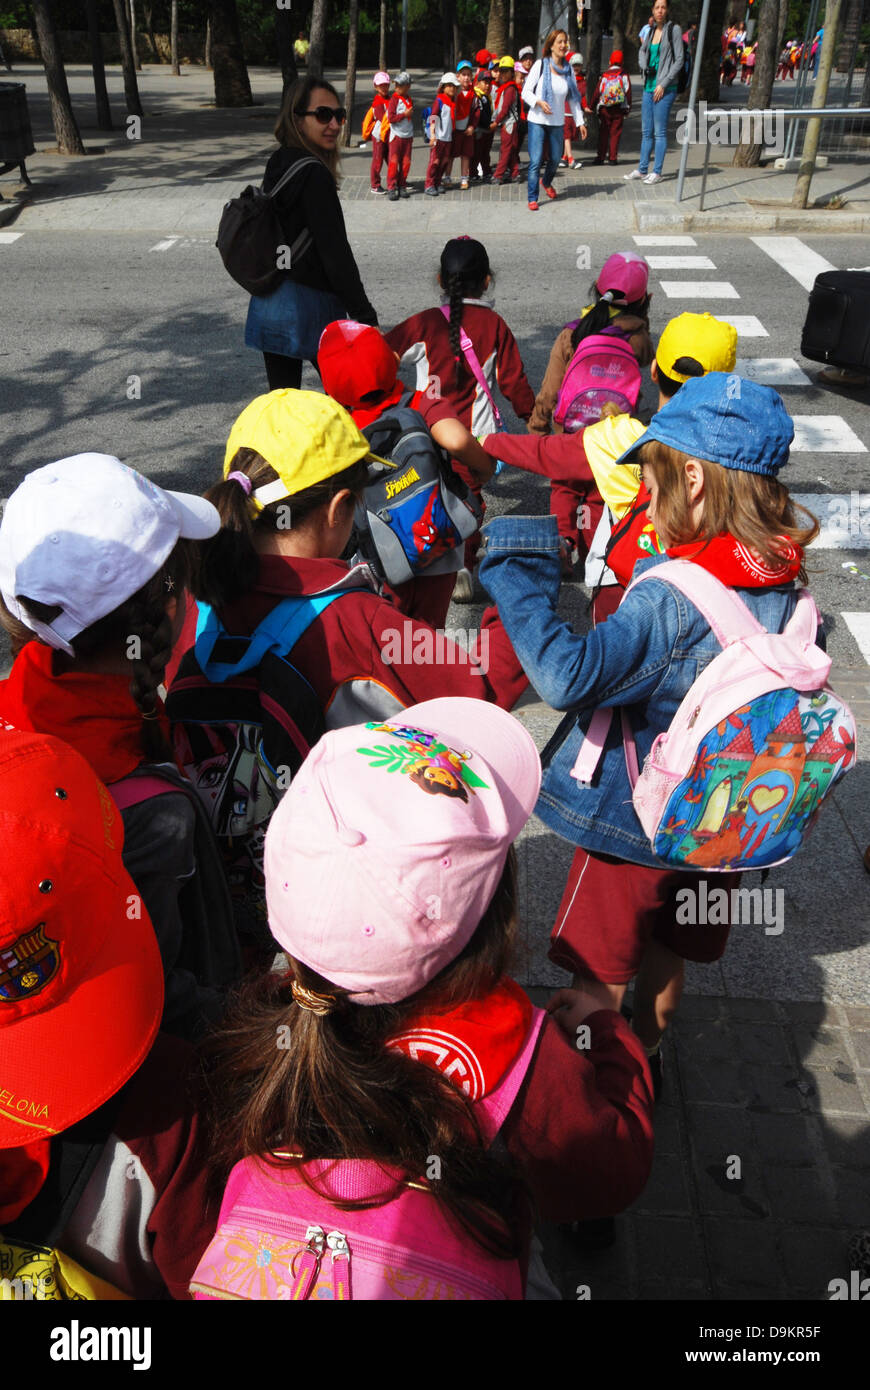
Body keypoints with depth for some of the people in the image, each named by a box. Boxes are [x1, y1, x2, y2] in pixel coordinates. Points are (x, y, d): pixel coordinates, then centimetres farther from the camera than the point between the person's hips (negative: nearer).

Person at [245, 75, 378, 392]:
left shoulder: (278, 164, 12)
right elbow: (335, 253, -18)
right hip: (308, 308, -9)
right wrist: (365, 315, -15)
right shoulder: (314, 174, -15)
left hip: (269, 304, 9)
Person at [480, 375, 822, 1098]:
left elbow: (567, 673, -43)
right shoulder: (788, 595, -6)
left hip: (632, 825, -7)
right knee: (665, 956, 29)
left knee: (600, 971, 16)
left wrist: (517, 568, -33)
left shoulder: (673, 600, -32)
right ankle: (646, 1059, 52)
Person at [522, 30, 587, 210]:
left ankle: (546, 182, 46)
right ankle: (532, 199, -3)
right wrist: (539, 102, -23)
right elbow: (526, 92, -6)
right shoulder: (540, 65, -6)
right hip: (537, 121, -4)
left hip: (557, 122, 4)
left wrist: (580, 122, 6)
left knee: (555, 159, 15)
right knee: (535, 161, -11)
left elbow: (573, 99, 11)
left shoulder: (568, 70, 6)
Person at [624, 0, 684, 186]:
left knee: (660, 132, -6)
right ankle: (642, 169, 17)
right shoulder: (651, 32, 13)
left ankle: (657, 172, -3)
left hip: (665, 88, -7)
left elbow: (679, 60, -8)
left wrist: (663, 84, -14)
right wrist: (645, 69, 8)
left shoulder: (674, 30, -4)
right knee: (646, 131, 10)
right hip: (649, 86, 7)